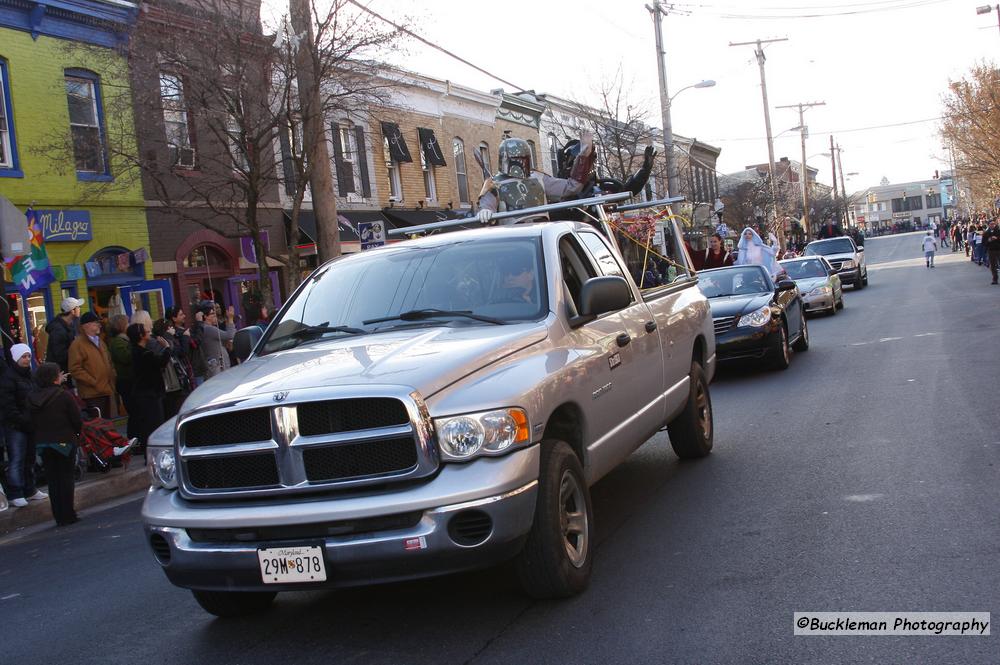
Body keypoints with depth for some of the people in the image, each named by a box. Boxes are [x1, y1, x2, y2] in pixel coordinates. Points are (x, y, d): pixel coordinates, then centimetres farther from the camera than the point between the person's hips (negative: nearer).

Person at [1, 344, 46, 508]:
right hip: (15, 426, -8)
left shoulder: (29, 374, 16)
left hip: (30, 425, 8)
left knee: (29, 459, 13)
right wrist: (22, 421, -18)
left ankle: (29, 490, 22)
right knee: (16, 460, -7)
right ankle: (15, 494, -2)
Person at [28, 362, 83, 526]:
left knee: (52, 480, 11)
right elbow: (77, 420, -11)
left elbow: (32, 422, 4)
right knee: (66, 478, 5)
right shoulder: (64, 395, -15)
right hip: (64, 442, -4)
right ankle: (67, 515, 5)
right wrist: (76, 433, 8)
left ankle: (59, 517, 13)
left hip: (42, 443, 4)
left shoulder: (32, 397, -2)